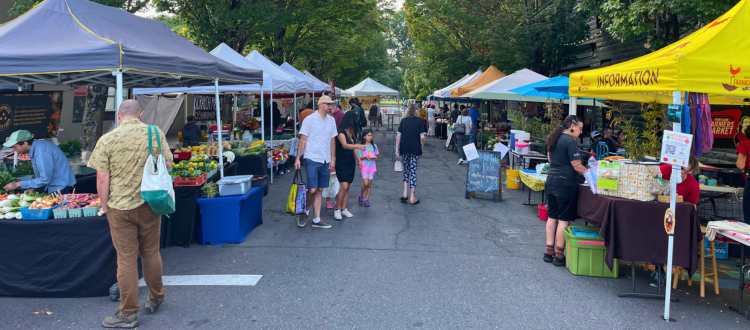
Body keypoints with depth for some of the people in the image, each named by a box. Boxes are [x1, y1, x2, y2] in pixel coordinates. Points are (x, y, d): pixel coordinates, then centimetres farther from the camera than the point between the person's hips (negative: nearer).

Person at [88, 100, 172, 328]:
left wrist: (105, 206, 5)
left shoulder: (106, 140, -8)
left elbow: (102, 179, -8)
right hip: (150, 204, 2)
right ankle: (156, 298, 34)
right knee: (151, 253, 18)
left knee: (126, 260, 5)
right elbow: (168, 164, 3)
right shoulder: (155, 133, -3)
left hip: (120, 207, -2)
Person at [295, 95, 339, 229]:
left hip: (325, 161, 5)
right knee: (312, 190, -8)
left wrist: (333, 159, 8)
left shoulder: (331, 121, 9)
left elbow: (332, 141, 13)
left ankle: (316, 220, 14)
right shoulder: (309, 120, -5)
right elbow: (302, 140, -4)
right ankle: (305, 212, 17)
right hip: (312, 159, -5)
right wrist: (297, 158, -8)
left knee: (319, 190, 8)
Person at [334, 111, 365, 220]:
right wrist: (357, 146, -42)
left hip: (350, 162, 8)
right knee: (344, 186, -15)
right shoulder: (341, 132, -13)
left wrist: (359, 160, 20)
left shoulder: (351, 132, 12)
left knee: (348, 187, 8)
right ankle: (337, 209, -3)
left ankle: (344, 209, 16)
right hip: (341, 163, -8)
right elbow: (345, 145, -28)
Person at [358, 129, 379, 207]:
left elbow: (376, 157, 9)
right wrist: (365, 157, -18)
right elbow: (359, 157, 0)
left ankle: (367, 200, 11)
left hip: (372, 167, 3)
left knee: (369, 184, 3)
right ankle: (361, 196, 14)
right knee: (365, 183, -11)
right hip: (364, 167, -3)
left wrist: (373, 157, -12)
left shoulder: (374, 146, 8)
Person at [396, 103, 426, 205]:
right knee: (413, 171, 2)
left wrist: (397, 149, 8)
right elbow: (422, 137, -6)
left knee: (406, 170, 17)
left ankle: (405, 193, 7)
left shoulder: (403, 120, 8)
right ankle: (412, 198, 4)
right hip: (415, 149, -2)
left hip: (404, 149, 3)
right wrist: (421, 148, 7)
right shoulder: (419, 121, 0)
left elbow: (398, 136, 4)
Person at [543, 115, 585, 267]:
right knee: (564, 220, -1)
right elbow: (577, 166, -15)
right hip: (565, 183, -9)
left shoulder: (554, 139, 12)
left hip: (551, 180, 9)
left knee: (552, 217, 13)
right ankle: (559, 255, 4)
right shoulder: (570, 141, -15)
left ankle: (549, 252, 18)